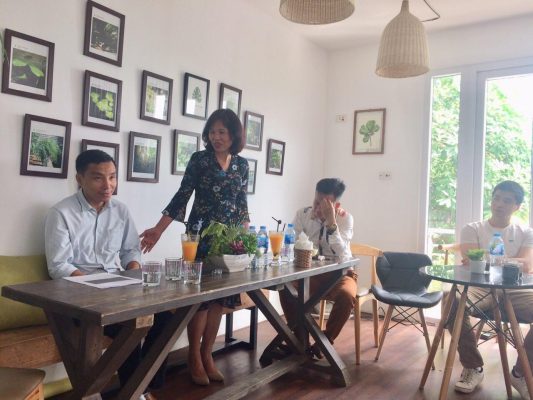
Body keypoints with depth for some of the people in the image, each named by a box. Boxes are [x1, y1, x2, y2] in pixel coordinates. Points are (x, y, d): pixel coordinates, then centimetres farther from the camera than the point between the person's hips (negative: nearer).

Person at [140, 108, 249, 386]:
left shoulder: (242, 164, 7)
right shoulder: (199, 159, -5)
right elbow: (181, 197, -7)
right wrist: (158, 230, -13)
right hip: (200, 236, -4)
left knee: (220, 296, 6)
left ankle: (207, 355, 19)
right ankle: (194, 358, 15)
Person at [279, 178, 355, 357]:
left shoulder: (345, 218, -9)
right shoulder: (303, 214, -3)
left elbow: (341, 254, -23)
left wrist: (331, 221, -29)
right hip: (311, 272, 2)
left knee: (346, 296, -35)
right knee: (286, 288, -27)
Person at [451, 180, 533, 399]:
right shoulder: (472, 230, 7)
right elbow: (471, 262, -9)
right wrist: (510, 262, -15)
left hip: (514, 292, 2)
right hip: (479, 289, -1)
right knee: (452, 301, -34)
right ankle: (473, 367, -12)